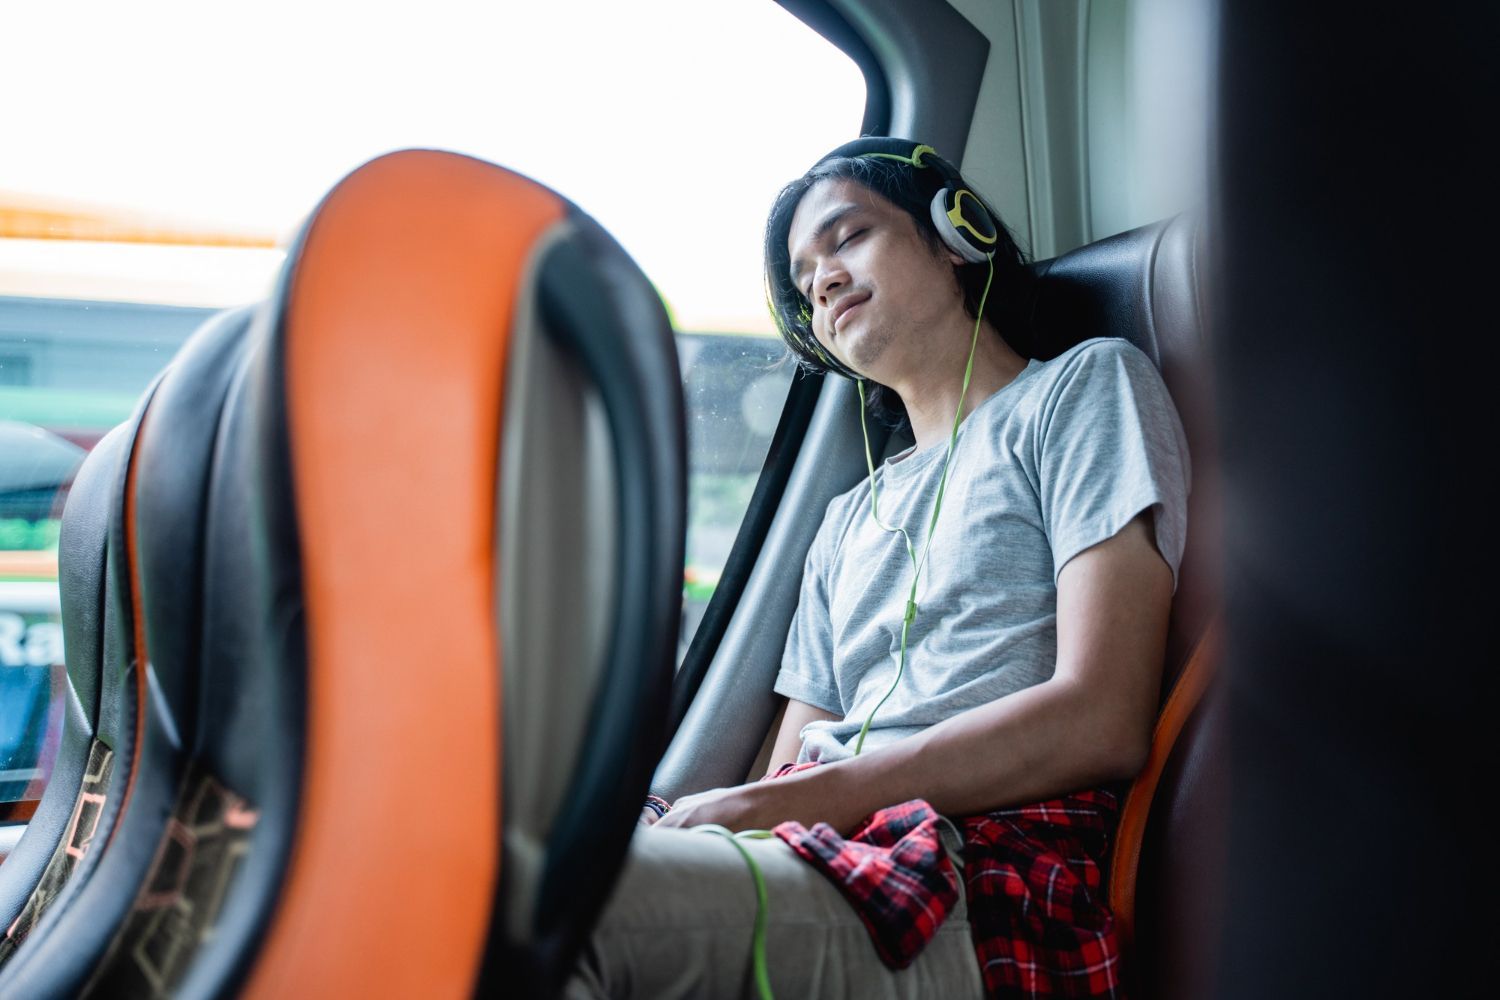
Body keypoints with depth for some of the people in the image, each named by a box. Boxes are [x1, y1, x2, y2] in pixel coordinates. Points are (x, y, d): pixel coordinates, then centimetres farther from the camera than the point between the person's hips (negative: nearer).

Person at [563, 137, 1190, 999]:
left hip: (979, 901, -6)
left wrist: (774, 804, -11)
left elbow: (1100, 723, -6)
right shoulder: (849, 520, 28)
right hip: (822, 868, 6)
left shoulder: (1088, 384, 10)